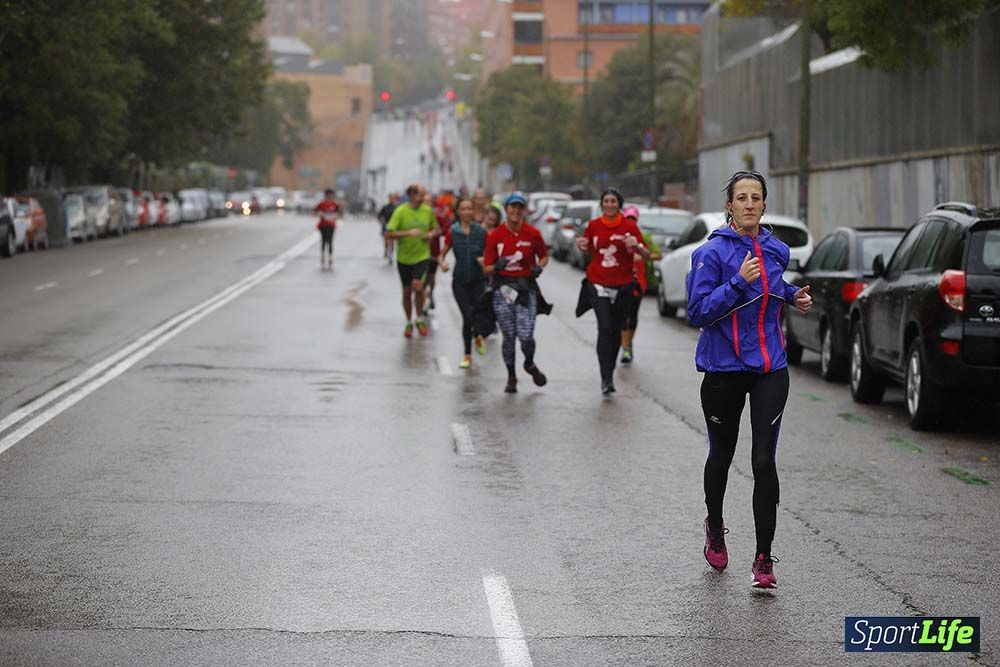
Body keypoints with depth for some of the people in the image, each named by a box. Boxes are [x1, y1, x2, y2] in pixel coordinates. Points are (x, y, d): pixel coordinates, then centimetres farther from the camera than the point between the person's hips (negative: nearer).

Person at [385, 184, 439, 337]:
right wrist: (408, 233, -25)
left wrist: (431, 234, -6)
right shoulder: (400, 211, -11)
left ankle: (419, 319, 2)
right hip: (404, 257, 0)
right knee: (407, 291, 10)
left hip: (422, 256, 0)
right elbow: (388, 234, -15)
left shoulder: (427, 210, 0)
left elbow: (435, 228, 17)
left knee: (418, 286, -20)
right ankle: (409, 323, 30)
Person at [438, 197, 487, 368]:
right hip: (460, 281, 0)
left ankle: (478, 336, 29)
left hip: (478, 281, 0)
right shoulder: (452, 232, 1)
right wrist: (442, 264, -15)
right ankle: (467, 355, 10)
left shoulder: (481, 232, 0)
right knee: (467, 317, -8)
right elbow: (441, 254, 6)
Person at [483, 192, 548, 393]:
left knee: (526, 336, -10)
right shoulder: (495, 236, -1)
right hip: (502, 289, 0)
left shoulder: (533, 234, -1)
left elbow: (544, 256, 16)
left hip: (526, 288, 0)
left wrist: (539, 267, -5)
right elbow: (487, 268, 2)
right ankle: (511, 377, 23)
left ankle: (530, 364, 23)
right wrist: (497, 266, -20)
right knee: (508, 337, 3)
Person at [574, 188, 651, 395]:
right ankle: (606, 378, -19)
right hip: (598, 283, -1)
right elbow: (588, 249, 17)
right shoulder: (594, 225, 2)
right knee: (605, 327, -16)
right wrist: (581, 246, -6)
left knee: (616, 330, 10)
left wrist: (636, 246, -24)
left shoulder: (629, 226, -2)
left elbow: (646, 255, -3)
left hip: (623, 285, 1)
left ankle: (609, 373, 28)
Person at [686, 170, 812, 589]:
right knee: (722, 454, 15)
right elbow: (698, 312, -14)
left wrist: (792, 296, 7)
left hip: (770, 369, 2)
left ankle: (764, 558, -5)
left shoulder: (776, 250, 7)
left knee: (764, 460, -8)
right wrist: (739, 282, -23)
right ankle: (715, 528, 43)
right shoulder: (712, 253, -9)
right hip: (724, 368, -2)